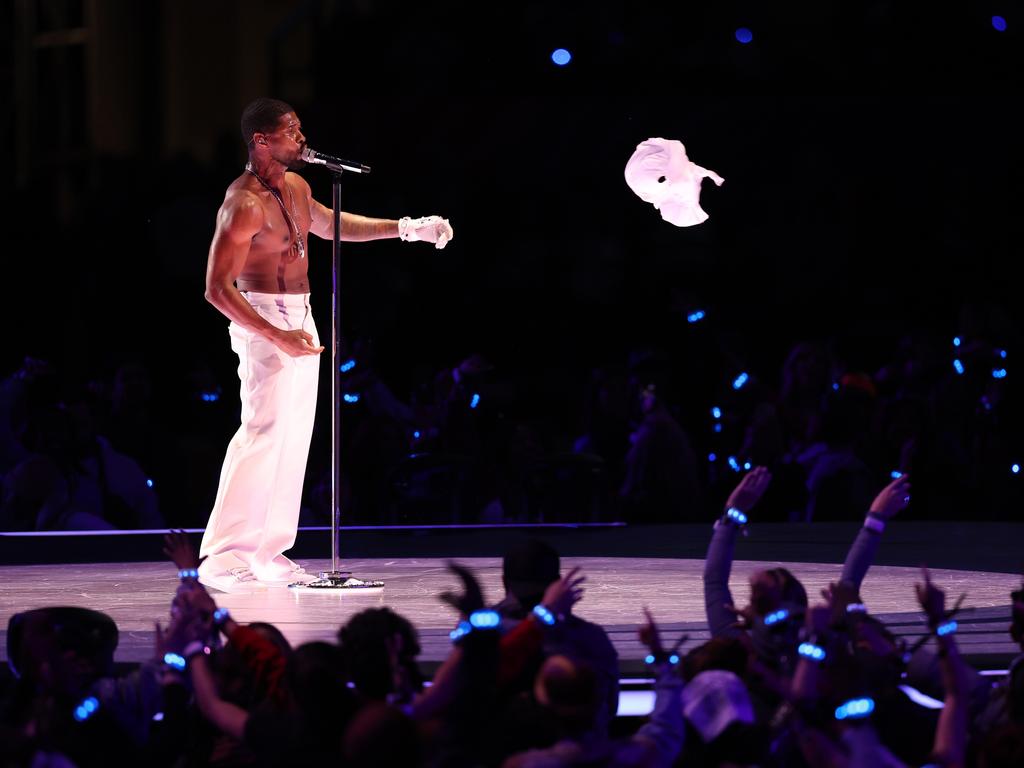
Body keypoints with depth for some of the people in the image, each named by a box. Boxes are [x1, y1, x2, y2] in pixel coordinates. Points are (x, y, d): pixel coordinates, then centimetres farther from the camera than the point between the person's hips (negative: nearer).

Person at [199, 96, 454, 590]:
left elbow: (329, 224, 30)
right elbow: (217, 288, -22)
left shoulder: (295, 186, 9)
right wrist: (277, 337, -28)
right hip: (263, 322, -9)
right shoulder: (245, 205, -20)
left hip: (299, 318, 9)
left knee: (293, 437, 10)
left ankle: (268, 552, 15)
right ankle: (222, 559, -18)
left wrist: (407, 229, 27)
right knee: (264, 431, -17)